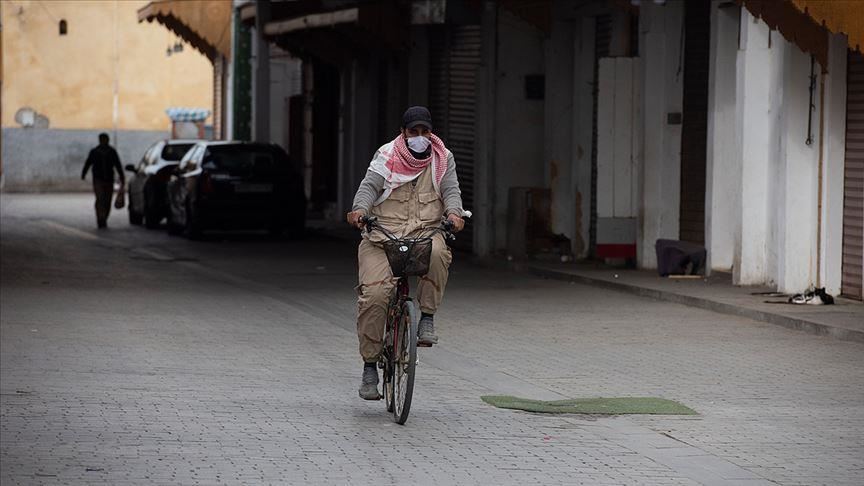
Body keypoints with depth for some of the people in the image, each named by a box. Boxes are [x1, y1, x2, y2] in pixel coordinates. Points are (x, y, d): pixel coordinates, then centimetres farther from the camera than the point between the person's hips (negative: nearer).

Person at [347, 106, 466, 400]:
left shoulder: (443, 159, 12)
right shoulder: (387, 155, 7)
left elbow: (451, 190, 4)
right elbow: (369, 186, -2)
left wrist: (454, 212, -19)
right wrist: (360, 209, -23)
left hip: (425, 232, 1)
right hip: (383, 233, -1)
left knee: (437, 254, -37)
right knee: (374, 294, -17)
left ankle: (427, 317, -17)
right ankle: (369, 365, -5)